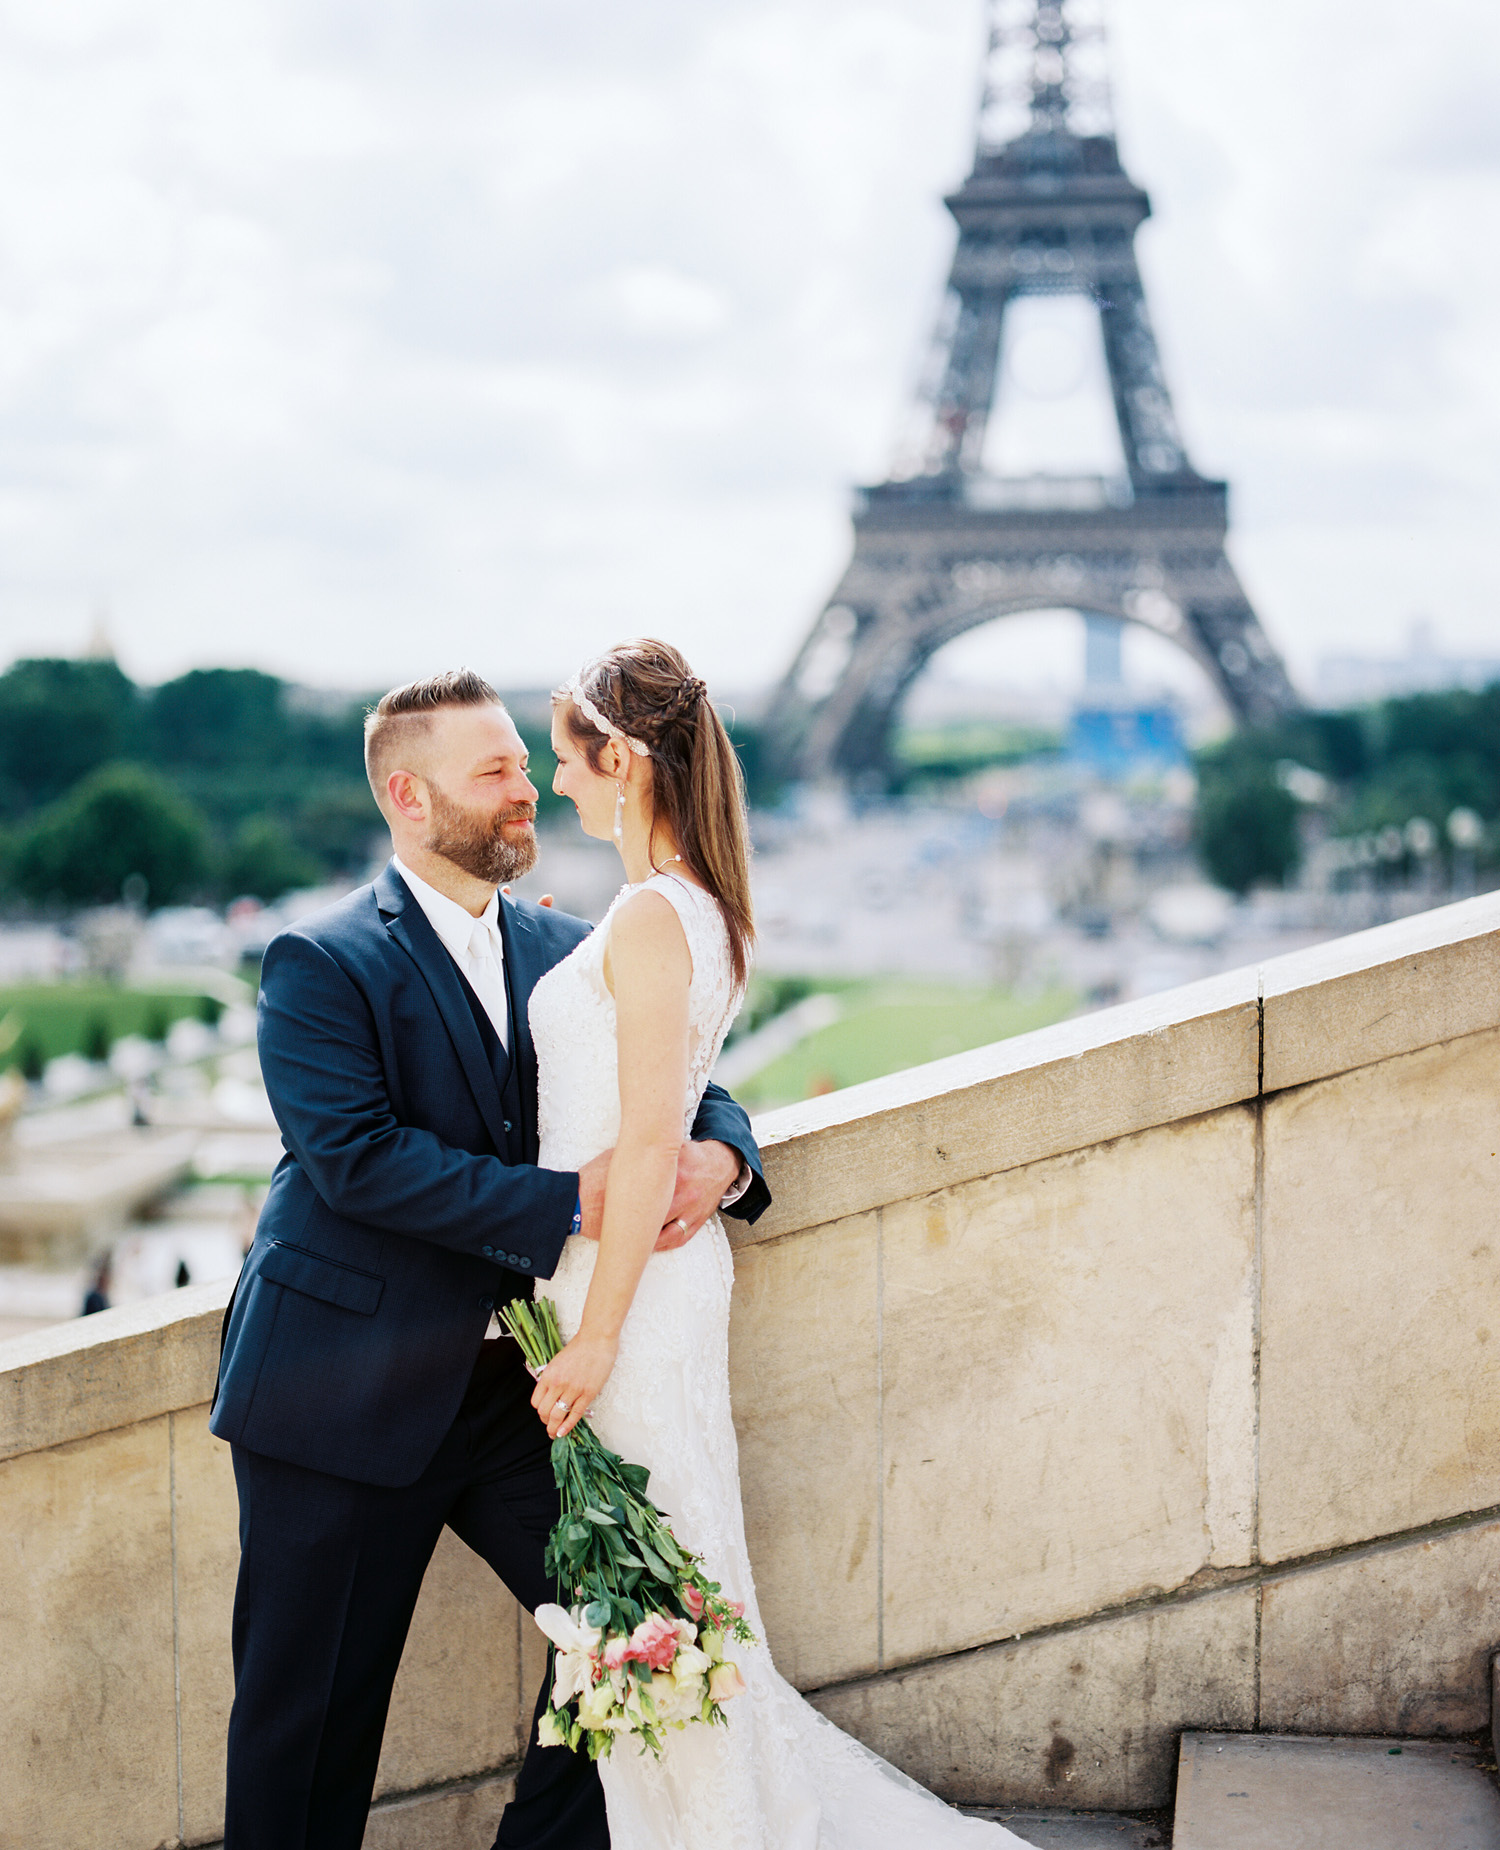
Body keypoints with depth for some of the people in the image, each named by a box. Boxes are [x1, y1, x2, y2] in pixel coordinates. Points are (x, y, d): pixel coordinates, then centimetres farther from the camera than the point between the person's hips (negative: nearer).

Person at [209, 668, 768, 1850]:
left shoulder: (565, 950, 10)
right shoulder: (320, 964, -9)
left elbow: (688, 1086, 10)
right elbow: (357, 1157, -21)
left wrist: (718, 1157, -15)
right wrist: (568, 1205, -26)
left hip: (512, 1382, 5)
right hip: (350, 1395, -5)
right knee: (315, 1711, 3)